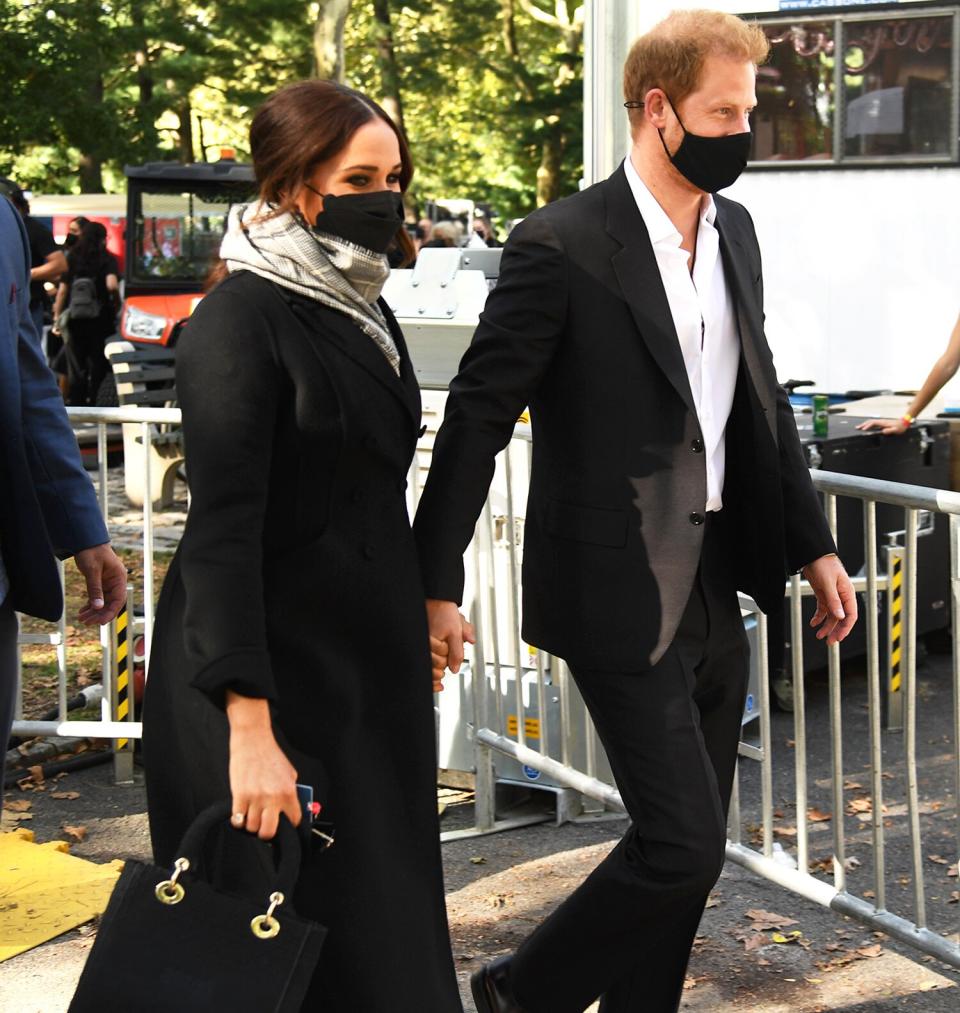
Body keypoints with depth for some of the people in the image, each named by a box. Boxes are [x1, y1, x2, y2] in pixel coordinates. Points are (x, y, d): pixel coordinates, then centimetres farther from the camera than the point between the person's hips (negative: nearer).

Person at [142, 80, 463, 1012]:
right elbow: (222, 530, -22)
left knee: (388, 916, 13)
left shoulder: (360, 307, 9)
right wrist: (249, 728, -28)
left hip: (370, 656, 8)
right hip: (272, 663, -8)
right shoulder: (239, 319, -17)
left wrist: (422, 613, 21)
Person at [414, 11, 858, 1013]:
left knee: (686, 850, 13)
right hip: (622, 592, -7)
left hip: (715, 582, 8)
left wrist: (811, 544, 14)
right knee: (682, 846, -6)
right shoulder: (561, 245, -13)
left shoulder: (735, 231, 9)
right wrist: (436, 582, -14)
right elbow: (478, 414, -12)